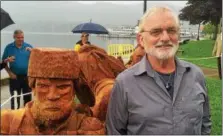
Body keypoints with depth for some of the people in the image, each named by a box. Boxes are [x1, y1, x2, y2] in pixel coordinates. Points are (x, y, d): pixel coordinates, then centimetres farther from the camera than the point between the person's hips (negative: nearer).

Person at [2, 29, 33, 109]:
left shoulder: (28, 47, 2)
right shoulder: (9, 47, 0)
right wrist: (10, 73, -6)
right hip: (15, 77, -1)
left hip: (27, 76, 1)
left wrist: (32, 51, -18)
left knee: (27, 97, 9)